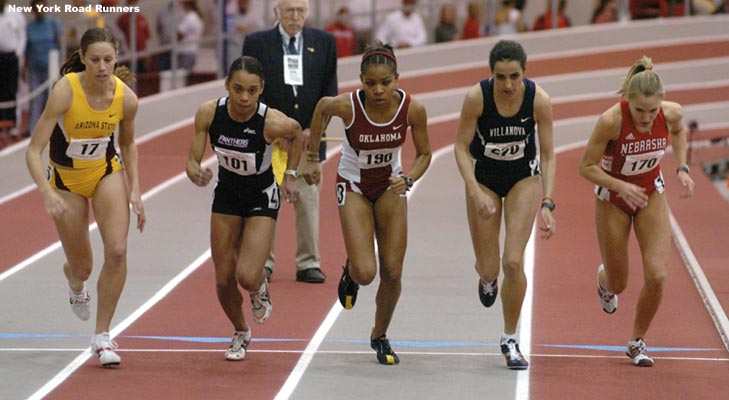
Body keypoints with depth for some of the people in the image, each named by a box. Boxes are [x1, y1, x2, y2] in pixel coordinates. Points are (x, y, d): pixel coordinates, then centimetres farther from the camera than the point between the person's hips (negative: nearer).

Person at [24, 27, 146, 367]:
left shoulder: (126, 97, -18)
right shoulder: (65, 91, -30)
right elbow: (33, 151, -31)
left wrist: (135, 190, -3)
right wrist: (47, 193, -45)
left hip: (107, 173, 2)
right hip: (66, 179, -2)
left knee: (117, 250, -19)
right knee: (82, 267, 7)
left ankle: (102, 337, -4)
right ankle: (76, 285, 49)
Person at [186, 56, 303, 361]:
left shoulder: (272, 122, -28)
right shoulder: (209, 113, -21)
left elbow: (296, 133, -4)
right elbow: (193, 160, -13)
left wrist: (290, 175, 0)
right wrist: (195, 172, -36)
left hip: (262, 197, -3)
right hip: (226, 194, 3)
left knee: (247, 277, -18)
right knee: (223, 280, 5)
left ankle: (261, 288, 22)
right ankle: (241, 333, 35)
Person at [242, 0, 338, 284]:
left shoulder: (324, 42, 5)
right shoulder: (257, 43, 0)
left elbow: (329, 91, 5)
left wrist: (314, 129, -6)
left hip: (309, 138, 1)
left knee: (308, 201, 3)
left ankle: (308, 263, 9)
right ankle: (262, 262, 9)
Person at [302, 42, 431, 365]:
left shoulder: (412, 109, -23)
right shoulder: (347, 105, -27)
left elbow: (423, 154, -7)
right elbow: (321, 108, -2)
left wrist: (408, 179, -26)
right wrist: (313, 158, 3)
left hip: (390, 185, 2)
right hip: (353, 185, -2)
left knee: (392, 272, -1)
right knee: (365, 273, -14)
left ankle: (380, 336, 25)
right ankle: (351, 273, 25)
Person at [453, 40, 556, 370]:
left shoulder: (539, 100, -23)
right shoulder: (477, 97, -25)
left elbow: (548, 155, -14)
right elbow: (461, 147, -15)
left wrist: (547, 204, -22)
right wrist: (476, 193, -25)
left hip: (524, 178, 0)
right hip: (483, 178, 0)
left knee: (513, 261, -13)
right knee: (488, 268, 1)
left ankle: (510, 339, 6)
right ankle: (488, 279, 42)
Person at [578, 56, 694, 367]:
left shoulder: (672, 113, -21)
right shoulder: (611, 120, -31)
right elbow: (586, 168, -21)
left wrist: (682, 168, -5)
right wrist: (621, 187, -34)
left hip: (651, 195, 2)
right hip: (612, 199, -2)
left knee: (656, 275, -13)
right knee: (618, 284, 8)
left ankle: (637, 341, 11)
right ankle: (604, 279, 49)